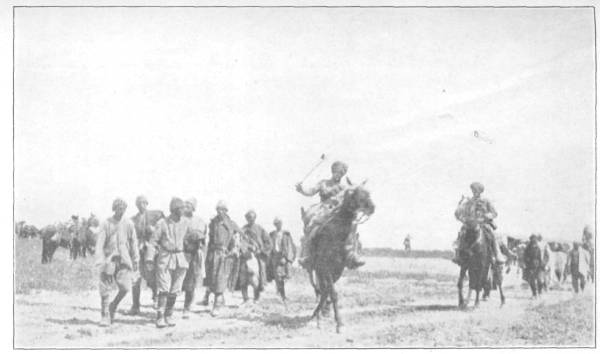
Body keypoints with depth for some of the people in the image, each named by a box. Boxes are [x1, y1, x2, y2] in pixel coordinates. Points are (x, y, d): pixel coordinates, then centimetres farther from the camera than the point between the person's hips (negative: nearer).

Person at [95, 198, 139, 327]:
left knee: (125, 287, -10)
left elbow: (133, 243, 12)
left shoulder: (128, 224, 4)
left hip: (124, 259, 2)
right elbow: (100, 243, -6)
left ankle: (113, 306, 18)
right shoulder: (106, 224, -3)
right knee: (105, 289, -1)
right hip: (109, 259, -2)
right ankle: (105, 316, 14)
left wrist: (135, 260, 12)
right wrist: (100, 262, -15)